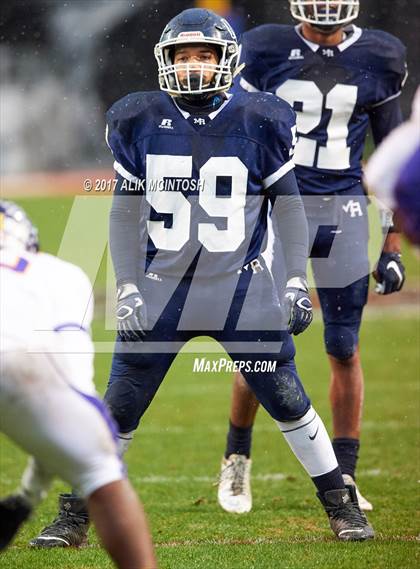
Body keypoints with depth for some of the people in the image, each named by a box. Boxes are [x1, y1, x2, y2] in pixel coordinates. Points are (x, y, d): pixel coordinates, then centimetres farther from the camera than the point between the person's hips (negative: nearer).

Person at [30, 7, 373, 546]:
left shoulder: (257, 122, -4)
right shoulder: (141, 122, -1)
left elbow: (287, 203, 3)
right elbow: (126, 210, 5)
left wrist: (297, 281, -2)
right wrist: (127, 289, -1)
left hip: (242, 289, -1)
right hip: (162, 286, 1)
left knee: (286, 398, 0)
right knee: (120, 406, 2)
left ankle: (341, 506, 15)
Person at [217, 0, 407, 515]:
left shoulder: (377, 59, 3)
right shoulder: (266, 51, -1)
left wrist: (393, 245, 5)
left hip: (344, 212, 1)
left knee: (344, 350, 1)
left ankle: (343, 478, 10)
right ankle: (236, 460, 21)